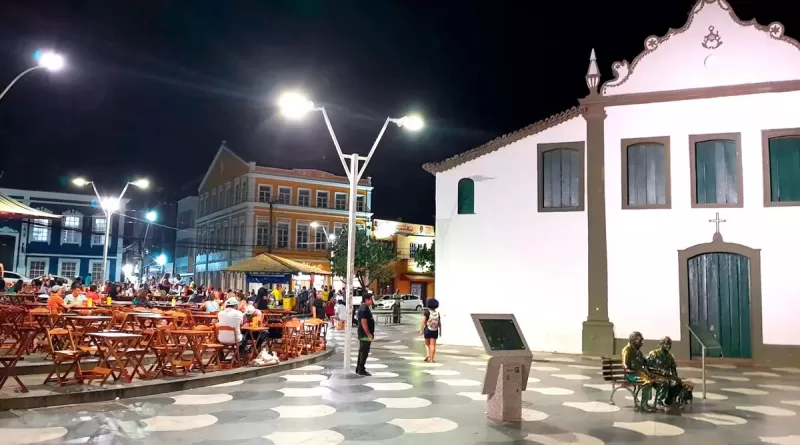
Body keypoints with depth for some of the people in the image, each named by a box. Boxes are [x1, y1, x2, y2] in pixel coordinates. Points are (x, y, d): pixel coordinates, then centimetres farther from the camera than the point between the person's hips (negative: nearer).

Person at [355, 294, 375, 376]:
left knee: (362, 351, 15)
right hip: (365, 335, -11)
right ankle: (361, 370, 1)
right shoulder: (364, 309, -19)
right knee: (364, 352, -5)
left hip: (364, 335, 11)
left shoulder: (365, 308, 15)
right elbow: (363, 323, -24)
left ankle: (359, 369, 23)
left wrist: (371, 333, 20)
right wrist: (369, 334, -22)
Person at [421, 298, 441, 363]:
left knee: (427, 344, 15)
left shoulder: (426, 312, -6)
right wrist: (440, 331, 15)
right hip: (435, 331, 2)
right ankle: (431, 359, -2)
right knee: (432, 345, 2)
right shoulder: (437, 313, 3)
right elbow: (439, 323, 4)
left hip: (427, 329, -2)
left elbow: (423, 321, -12)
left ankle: (427, 355, -4)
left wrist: (421, 330, -8)